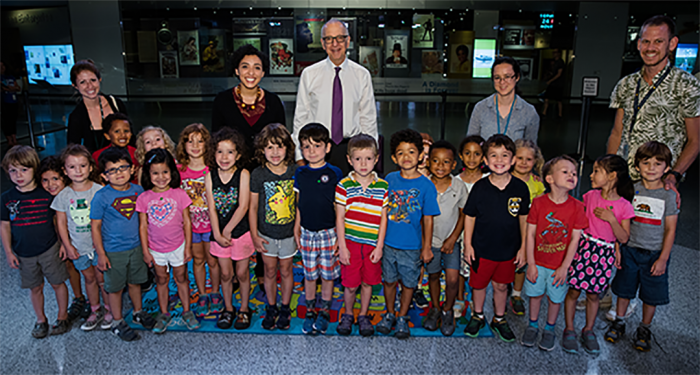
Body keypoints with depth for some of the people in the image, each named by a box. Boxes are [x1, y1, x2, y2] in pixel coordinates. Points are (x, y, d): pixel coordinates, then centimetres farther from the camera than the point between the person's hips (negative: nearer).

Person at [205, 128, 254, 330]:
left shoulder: (243, 174, -12)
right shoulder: (210, 176, -4)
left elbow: (243, 207, -16)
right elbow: (212, 208, -5)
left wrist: (227, 231, -15)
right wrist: (217, 234, -11)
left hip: (241, 231, -2)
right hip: (219, 232, 3)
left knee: (242, 273, 10)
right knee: (225, 274, 14)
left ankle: (244, 309, 29)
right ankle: (228, 309, 32)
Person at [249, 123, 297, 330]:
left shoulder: (295, 172, -10)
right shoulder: (258, 175, -11)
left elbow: (300, 202, -1)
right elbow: (253, 206, -4)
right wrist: (254, 236, -4)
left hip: (289, 232, 0)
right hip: (266, 233, 0)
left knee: (286, 270, 14)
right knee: (270, 272, 14)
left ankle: (285, 308, 32)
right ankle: (271, 308, 33)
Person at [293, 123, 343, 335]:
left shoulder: (334, 174, -7)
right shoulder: (300, 174, 2)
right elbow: (298, 205, 9)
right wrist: (296, 230, 8)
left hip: (329, 232, -2)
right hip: (307, 232, 2)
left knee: (328, 274, 9)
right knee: (309, 274, 12)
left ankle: (325, 312, 27)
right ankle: (309, 311, 28)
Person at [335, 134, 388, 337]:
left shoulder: (383, 186, -1)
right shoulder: (344, 185, -6)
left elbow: (383, 218, 2)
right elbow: (339, 218, -4)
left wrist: (379, 246, -2)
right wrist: (342, 246, -6)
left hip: (372, 244, 2)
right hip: (350, 243, -1)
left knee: (368, 282, 13)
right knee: (350, 285, 5)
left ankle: (363, 316, 34)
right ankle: (348, 314, 31)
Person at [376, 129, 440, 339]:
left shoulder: (426, 186, -10)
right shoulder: (390, 179, -3)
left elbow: (427, 219, -6)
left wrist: (427, 247, -3)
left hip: (412, 247, -2)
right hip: (388, 243, 2)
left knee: (408, 283, 13)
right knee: (389, 280, 15)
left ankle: (402, 318, 33)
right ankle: (389, 314, 36)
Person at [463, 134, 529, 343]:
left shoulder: (520, 188, -8)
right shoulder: (480, 187, -12)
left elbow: (524, 219, 1)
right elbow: (470, 217, -4)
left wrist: (523, 247, 3)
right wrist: (468, 245, -4)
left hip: (508, 249, 1)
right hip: (482, 249, -1)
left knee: (501, 285, 17)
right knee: (478, 284, 15)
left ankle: (499, 319, 39)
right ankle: (478, 316, 39)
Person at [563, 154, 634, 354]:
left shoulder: (624, 206, -7)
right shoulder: (590, 196, -2)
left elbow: (624, 238, -8)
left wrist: (611, 219, -19)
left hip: (605, 253, -1)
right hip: (584, 247, 1)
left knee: (594, 294, 11)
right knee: (574, 291, 4)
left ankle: (588, 330, 30)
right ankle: (569, 330, 19)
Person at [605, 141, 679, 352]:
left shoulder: (669, 195, -8)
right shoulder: (631, 190, -3)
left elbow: (670, 230, -7)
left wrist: (663, 259, -10)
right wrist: (617, 248, 0)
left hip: (655, 254, -2)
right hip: (630, 250, 2)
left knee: (651, 295, 10)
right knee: (624, 289, 13)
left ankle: (644, 330, 29)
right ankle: (619, 323, 31)